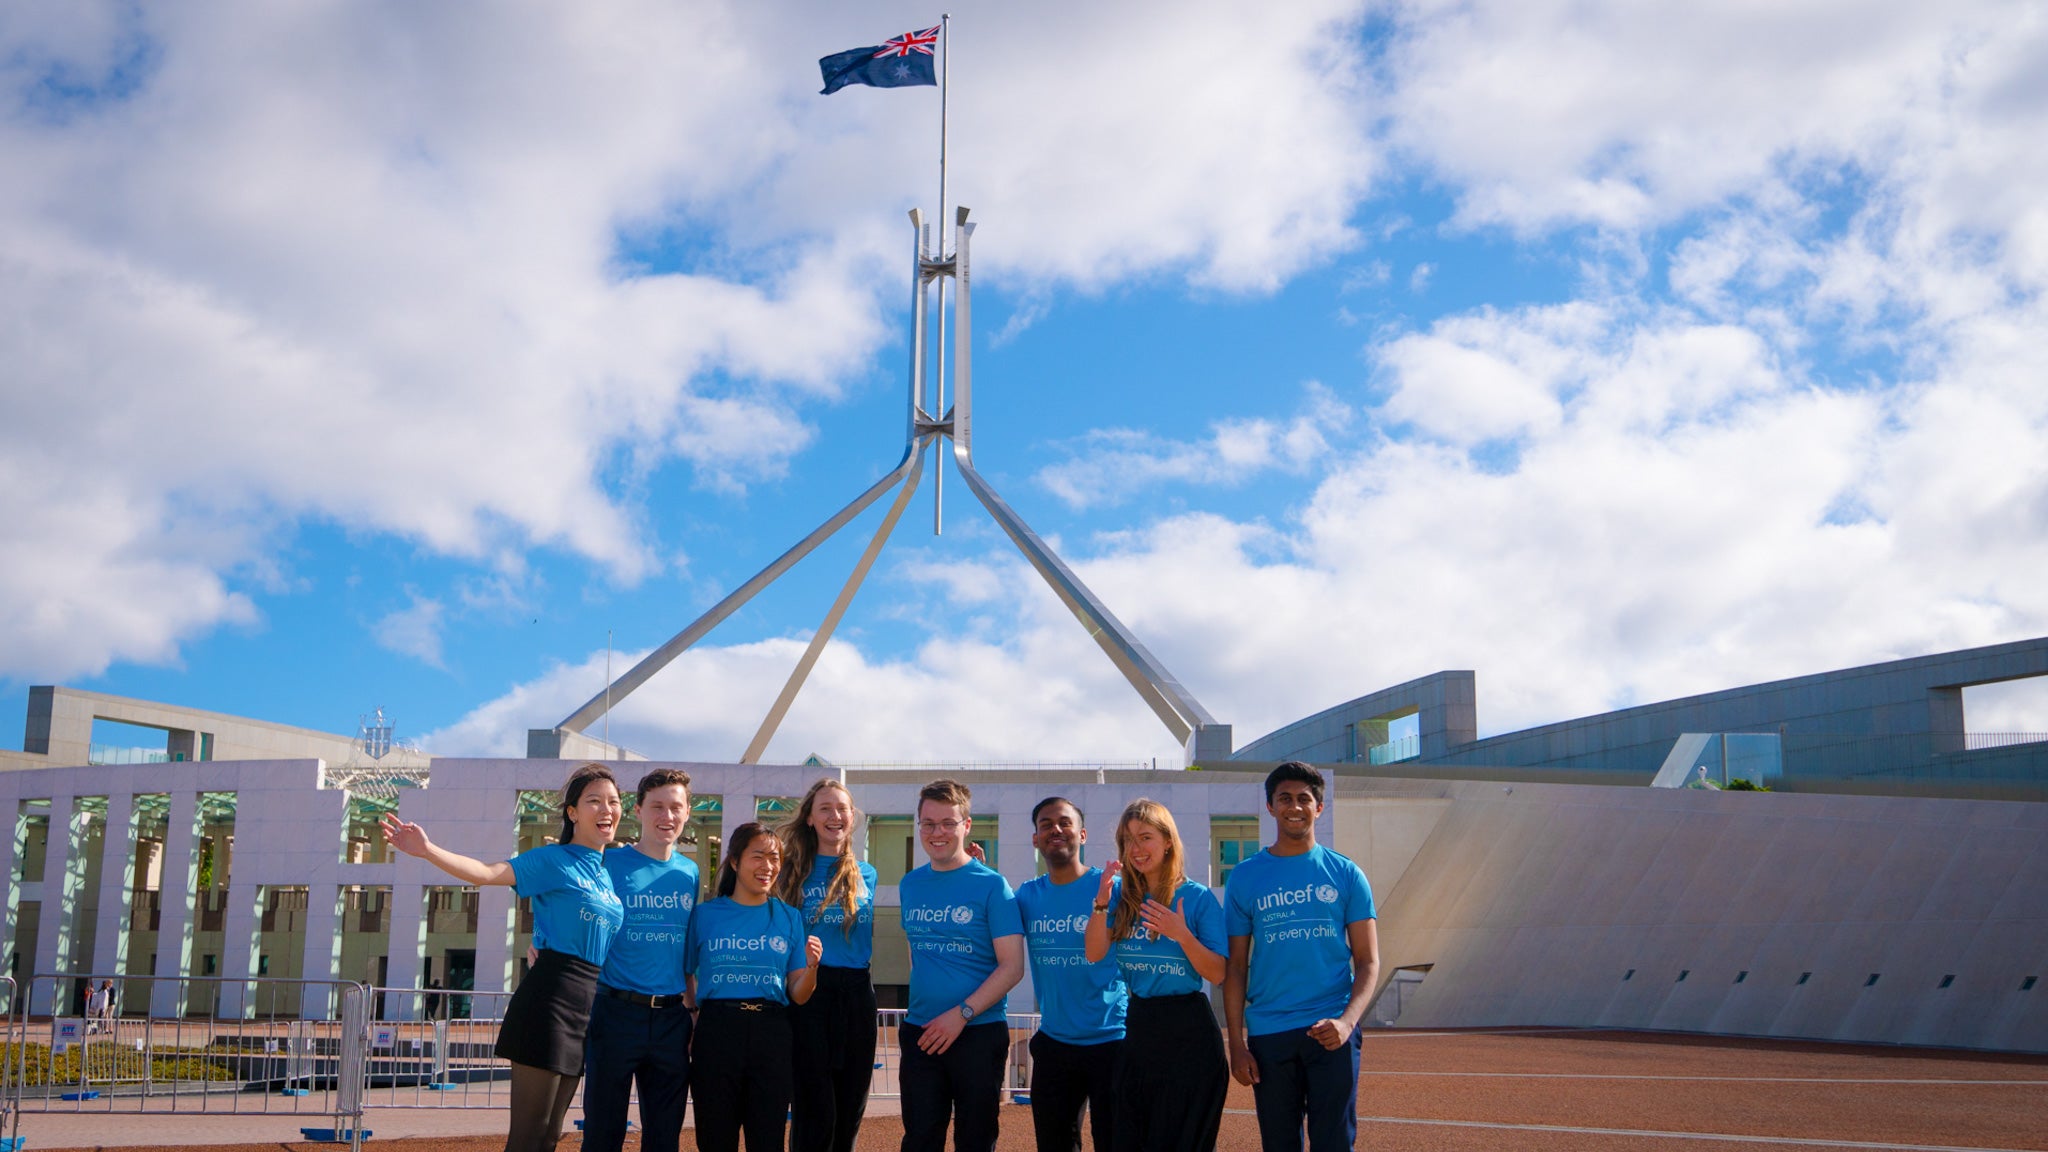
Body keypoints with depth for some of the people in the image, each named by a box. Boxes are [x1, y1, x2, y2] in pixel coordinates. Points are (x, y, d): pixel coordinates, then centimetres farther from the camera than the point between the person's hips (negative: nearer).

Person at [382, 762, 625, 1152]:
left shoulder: (611, 871, 16)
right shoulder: (553, 861, -4)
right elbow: (487, 872, -18)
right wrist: (428, 850, -32)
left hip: (589, 1003, 7)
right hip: (551, 998, -7)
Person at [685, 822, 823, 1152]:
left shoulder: (789, 918, 7)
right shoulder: (706, 915, 3)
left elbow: (797, 996, 6)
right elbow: (685, 976, 10)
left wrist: (812, 965, -13)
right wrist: (694, 1013, -6)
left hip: (771, 1034, 1)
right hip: (717, 1033, -1)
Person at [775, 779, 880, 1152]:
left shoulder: (867, 875, 12)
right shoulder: (794, 870, 3)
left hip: (857, 994, 4)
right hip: (809, 992, -3)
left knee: (850, 1112, 9)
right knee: (815, 1113, -4)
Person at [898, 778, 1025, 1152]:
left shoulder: (991, 885, -6)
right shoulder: (910, 885, 9)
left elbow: (1012, 967, -11)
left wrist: (961, 1014, -18)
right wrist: (922, 1002, 10)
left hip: (979, 1033, -4)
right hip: (921, 1034, 4)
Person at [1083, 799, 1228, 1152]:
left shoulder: (1198, 897, -7)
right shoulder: (1121, 895, 5)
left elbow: (1217, 975, -9)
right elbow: (1095, 953, -7)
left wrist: (1183, 936, -25)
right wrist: (1101, 902, -21)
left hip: (1187, 1032, -4)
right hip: (1139, 1026, 4)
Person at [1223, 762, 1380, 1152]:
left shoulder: (1345, 874, 4)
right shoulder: (1245, 877, 5)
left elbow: (1368, 961, 2)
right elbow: (1236, 966, 6)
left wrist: (1347, 1021, -15)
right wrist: (1236, 1043, -1)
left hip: (1330, 1032, -1)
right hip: (1267, 1035, 1)